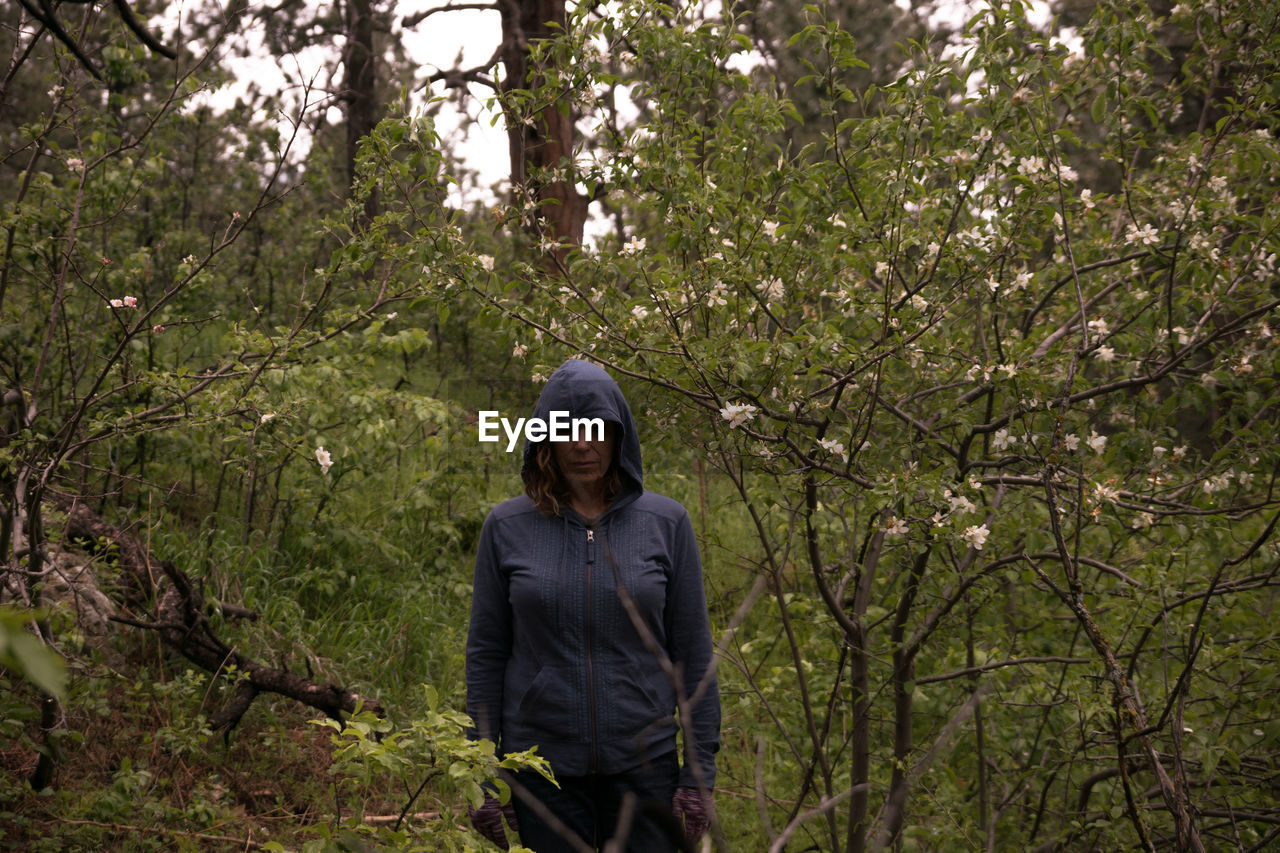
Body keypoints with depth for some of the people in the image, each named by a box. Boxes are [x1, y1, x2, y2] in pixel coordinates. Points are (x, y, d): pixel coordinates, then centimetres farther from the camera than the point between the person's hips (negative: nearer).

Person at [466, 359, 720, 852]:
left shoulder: (665, 523, 0)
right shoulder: (507, 527, 1)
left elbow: (692, 653, 2)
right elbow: (485, 655, 4)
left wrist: (699, 772, -2)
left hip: (643, 763, 0)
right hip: (541, 769, 0)